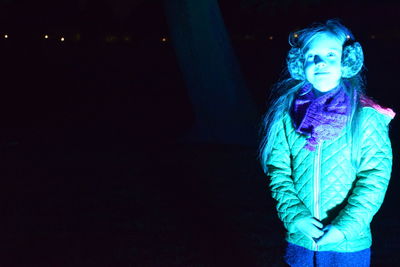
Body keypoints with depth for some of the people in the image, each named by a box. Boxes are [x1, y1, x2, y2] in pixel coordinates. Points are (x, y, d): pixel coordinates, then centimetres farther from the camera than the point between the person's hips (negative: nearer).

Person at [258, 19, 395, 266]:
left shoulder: (367, 118, -9)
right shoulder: (287, 115, -2)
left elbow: (374, 178, -11)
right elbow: (279, 172, -1)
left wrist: (345, 227, -18)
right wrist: (295, 216, -14)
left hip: (348, 244, -2)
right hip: (300, 240, 2)